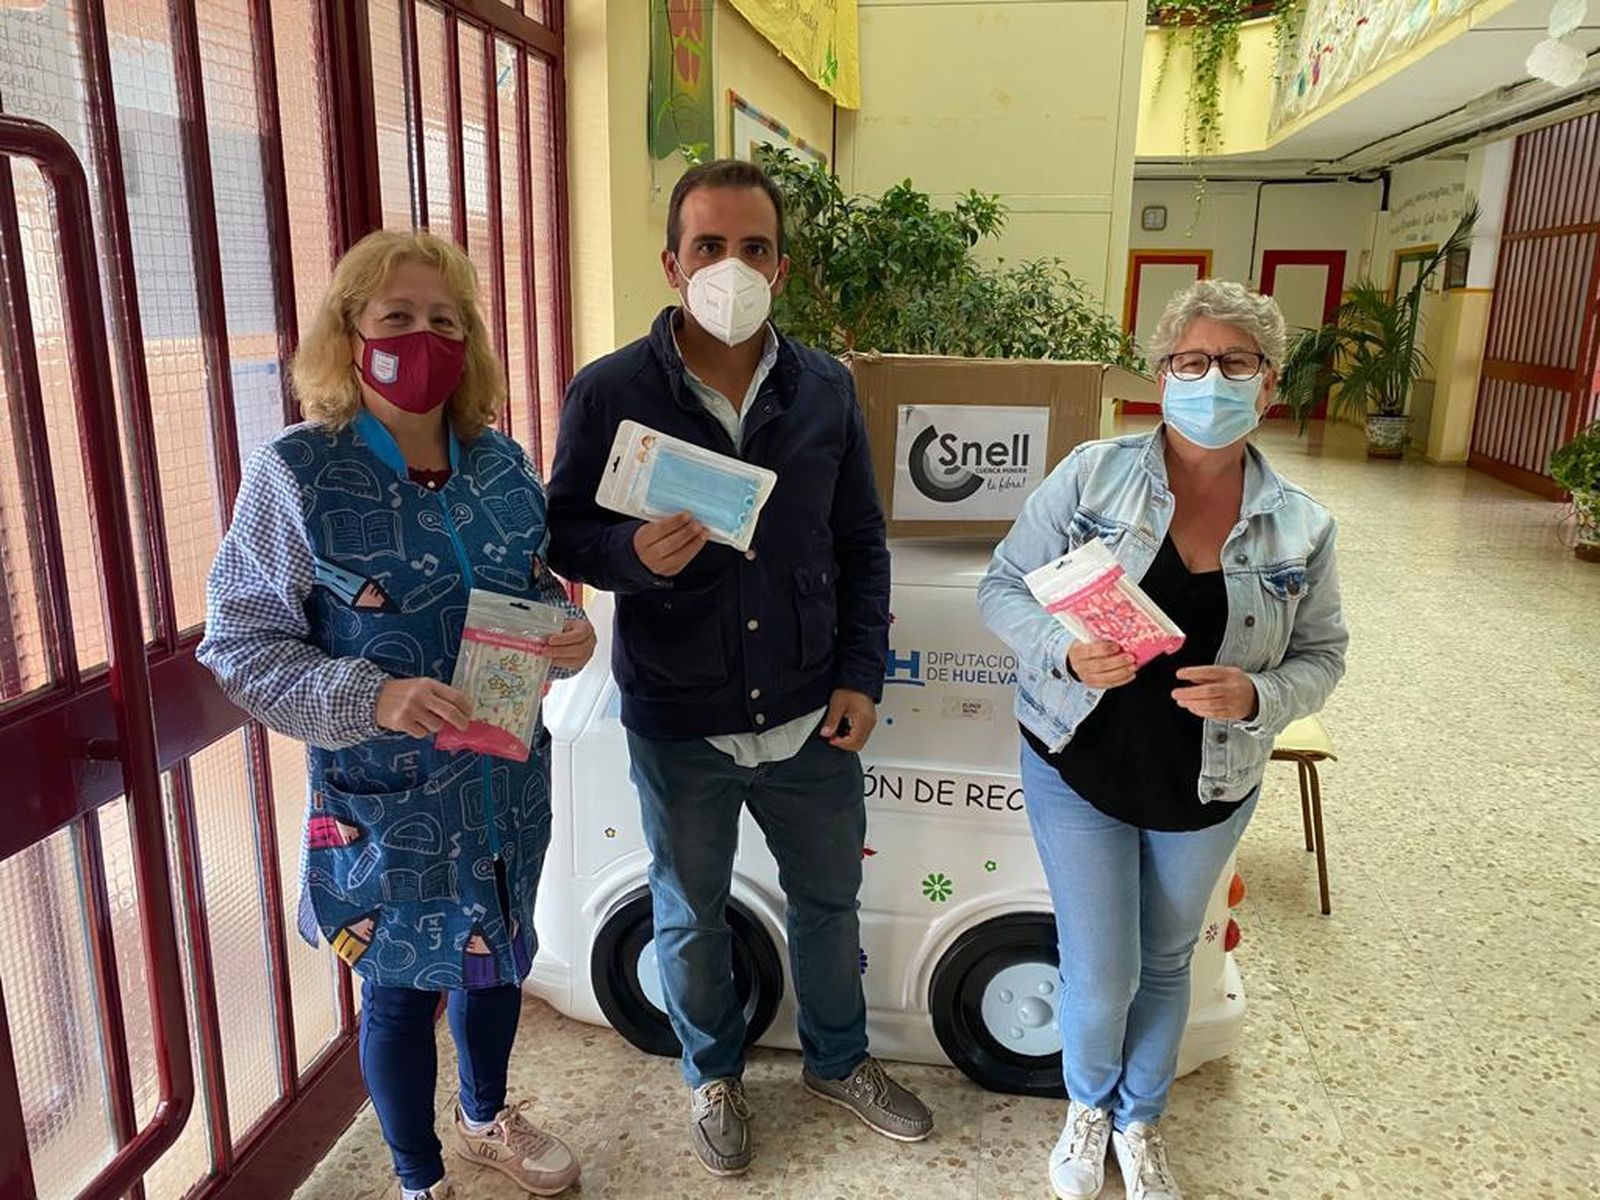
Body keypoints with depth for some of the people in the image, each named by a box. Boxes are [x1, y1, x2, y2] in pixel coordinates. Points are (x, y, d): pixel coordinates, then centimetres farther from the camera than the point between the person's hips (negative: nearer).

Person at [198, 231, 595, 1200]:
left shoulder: (503, 463, -1)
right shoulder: (296, 474, -15)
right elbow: (239, 647, -13)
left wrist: (571, 630, -12)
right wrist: (374, 700, -28)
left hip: (508, 782, 5)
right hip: (385, 798, -4)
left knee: (499, 955, 23)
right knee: (402, 984, 14)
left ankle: (487, 1118, 53)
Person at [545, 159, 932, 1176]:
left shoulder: (826, 389, 0)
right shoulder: (610, 393, -9)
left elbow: (862, 545, 6)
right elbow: (566, 533, -4)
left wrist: (862, 673, -1)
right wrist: (634, 553, -27)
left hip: (810, 717, 3)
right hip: (678, 725, -2)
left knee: (830, 898, 20)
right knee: (692, 915, 18)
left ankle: (839, 1059, 48)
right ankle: (714, 1074, 46)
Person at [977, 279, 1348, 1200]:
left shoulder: (1303, 528, -5)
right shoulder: (1092, 475, -12)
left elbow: (1322, 654, 3)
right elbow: (1003, 589, -7)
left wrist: (1256, 696, -20)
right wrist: (1068, 653, -27)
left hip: (1208, 788, 2)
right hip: (1079, 770, -2)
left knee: (1166, 963, 21)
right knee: (1101, 976, 5)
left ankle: (1140, 1120, 48)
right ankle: (1089, 1105, 40)